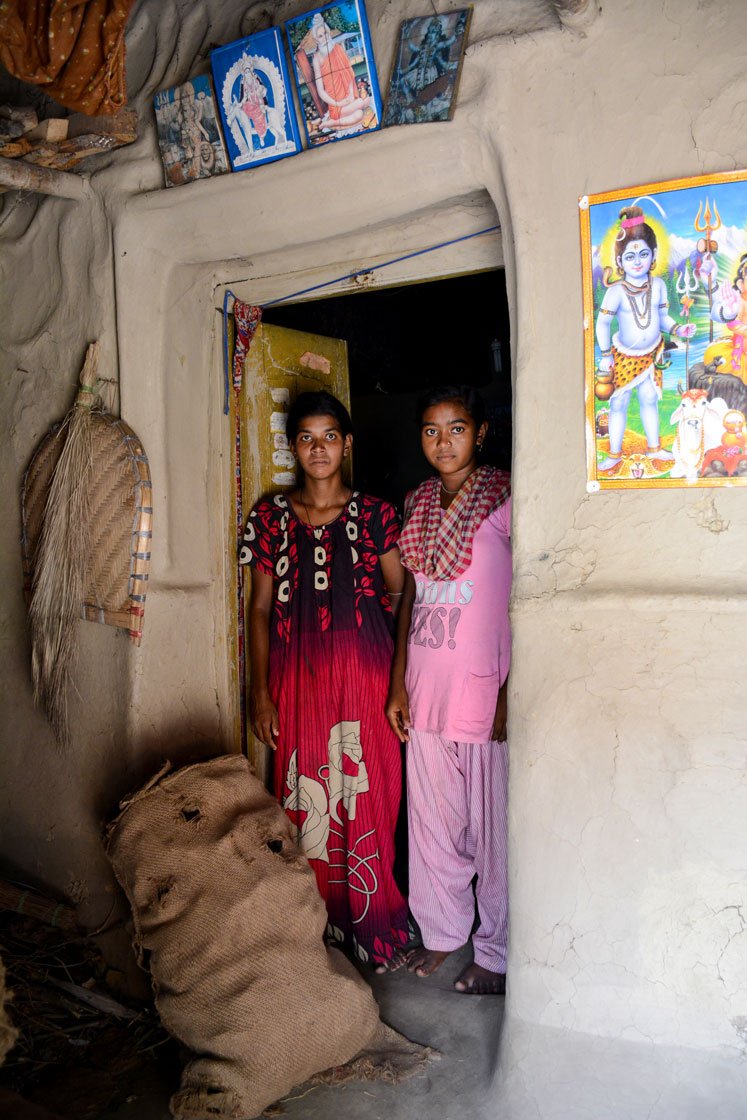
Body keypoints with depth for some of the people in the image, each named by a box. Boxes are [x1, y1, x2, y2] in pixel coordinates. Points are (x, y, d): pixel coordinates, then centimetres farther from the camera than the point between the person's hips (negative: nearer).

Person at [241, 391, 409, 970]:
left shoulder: (375, 514, 3)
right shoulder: (272, 515, 6)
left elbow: (402, 596, 7)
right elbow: (261, 607, 6)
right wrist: (260, 691, 2)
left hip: (363, 672, -1)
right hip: (297, 676, 1)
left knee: (366, 801, 2)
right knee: (305, 804, 6)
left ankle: (371, 932, 19)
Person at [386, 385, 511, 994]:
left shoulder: (505, 498, -6)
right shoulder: (418, 503, 11)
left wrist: (512, 691, -14)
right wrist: (398, 682, 9)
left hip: (486, 688, -5)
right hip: (425, 690, 6)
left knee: (492, 825, 5)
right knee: (431, 819, 15)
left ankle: (496, 953, 23)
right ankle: (443, 931, 34)